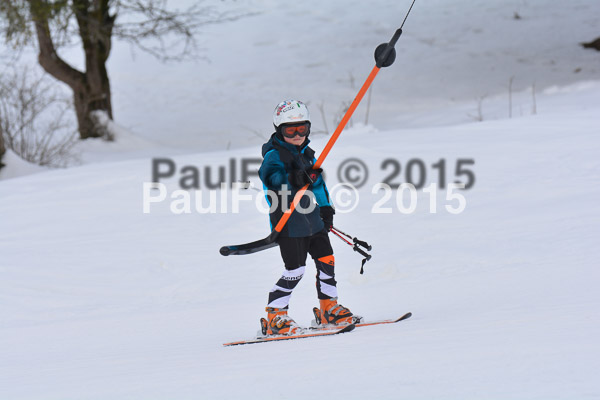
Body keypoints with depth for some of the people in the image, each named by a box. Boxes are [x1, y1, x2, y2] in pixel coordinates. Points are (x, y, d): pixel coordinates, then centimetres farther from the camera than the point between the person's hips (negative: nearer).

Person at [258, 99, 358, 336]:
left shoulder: (307, 154, 13)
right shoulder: (274, 155, -11)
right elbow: (270, 175, -33)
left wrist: (325, 208, 26)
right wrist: (291, 178, -52)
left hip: (313, 221, 8)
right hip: (289, 224, -8)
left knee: (326, 261, 10)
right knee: (295, 270, -11)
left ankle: (328, 309, 25)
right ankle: (274, 317, -3)